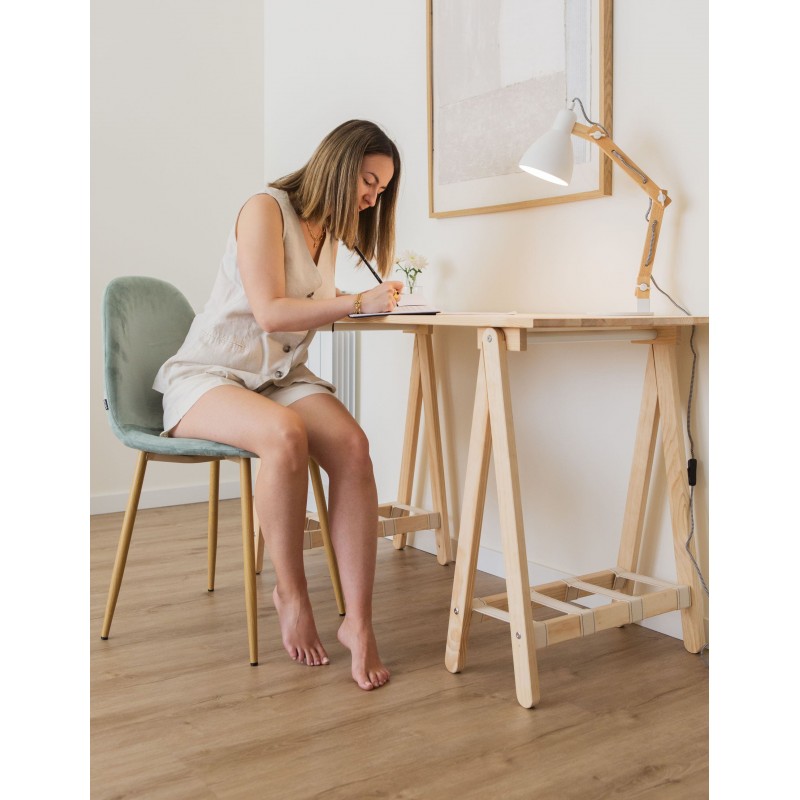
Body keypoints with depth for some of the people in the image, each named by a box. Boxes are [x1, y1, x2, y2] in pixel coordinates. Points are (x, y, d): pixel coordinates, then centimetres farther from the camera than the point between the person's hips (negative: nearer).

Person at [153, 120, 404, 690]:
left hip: (283, 377, 6)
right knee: (285, 435, -40)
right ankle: (291, 594, -19)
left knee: (352, 445, -27)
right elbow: (269, 313, -19)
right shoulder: (265, 209, -9)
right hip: (208, 377, -6)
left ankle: (358, 621, -26)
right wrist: (358, 302, -18)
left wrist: (377, 299, 15)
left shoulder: (329, 229, 16)